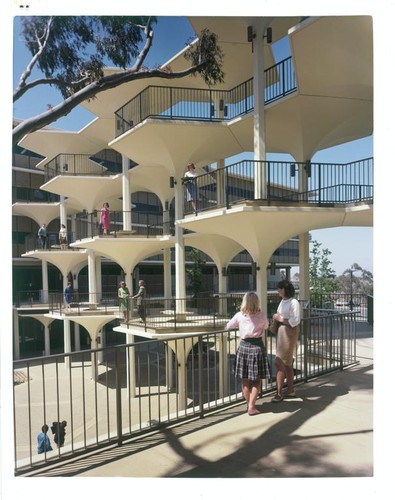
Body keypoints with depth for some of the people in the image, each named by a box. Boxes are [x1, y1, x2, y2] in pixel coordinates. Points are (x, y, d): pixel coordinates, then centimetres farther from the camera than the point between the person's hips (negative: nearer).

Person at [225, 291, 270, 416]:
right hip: (257, 347, -2)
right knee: (256, 380, 8)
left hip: (243, 347, 2)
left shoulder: (239, 315, -3)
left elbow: (228, 326, 10)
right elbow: (266, 326, 14)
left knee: (245, 380, 14)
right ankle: (251, 407, 6)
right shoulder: (262, 315, -6)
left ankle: (249, 404, 25)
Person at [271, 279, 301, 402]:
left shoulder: (294, 303, -16)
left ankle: (279, 393, 0)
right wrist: (276, 318, 3)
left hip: (289, 333, -9)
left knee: (279, 363, -8)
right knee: (287, 363, 16)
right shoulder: (283, 301, 9)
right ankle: (290, 390, 28)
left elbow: (295, 321, -21)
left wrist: (280, 318, -17)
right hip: (281, 332, 9)